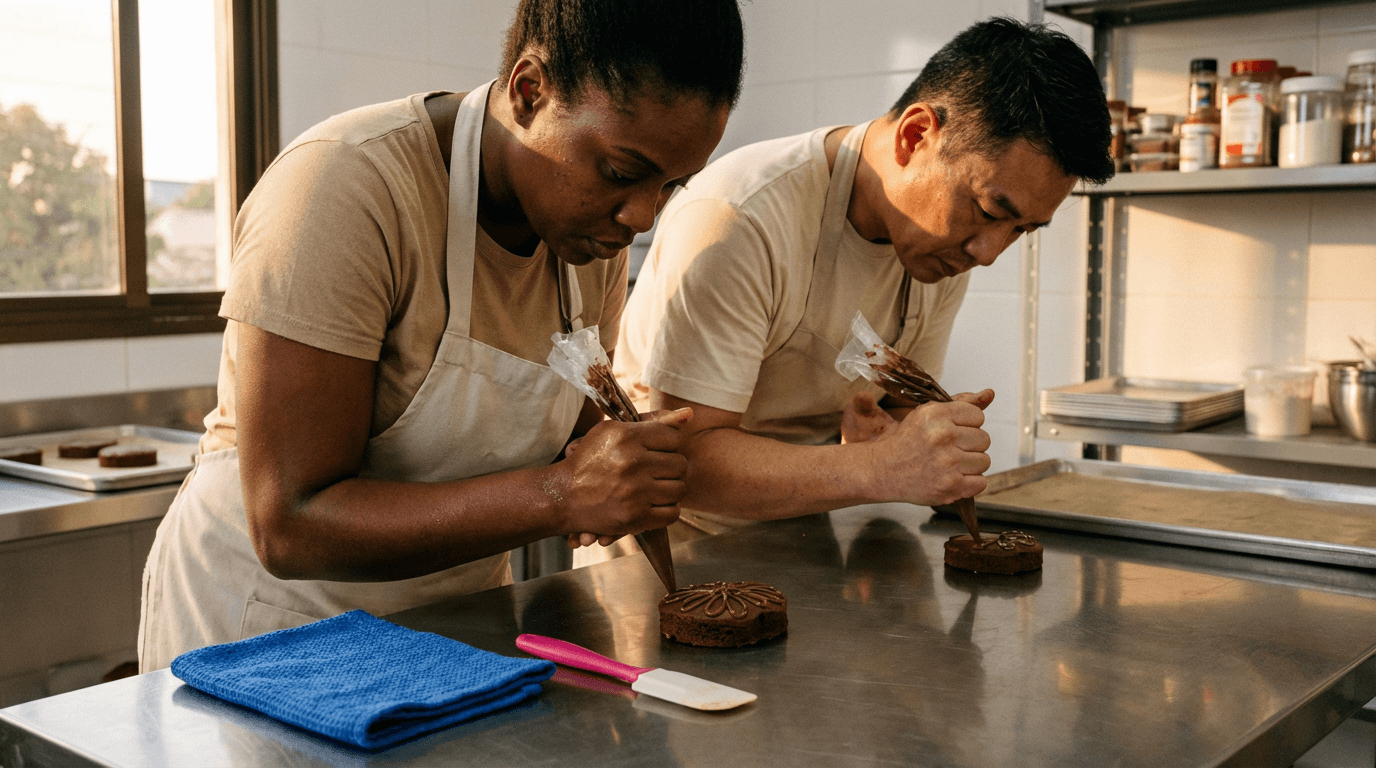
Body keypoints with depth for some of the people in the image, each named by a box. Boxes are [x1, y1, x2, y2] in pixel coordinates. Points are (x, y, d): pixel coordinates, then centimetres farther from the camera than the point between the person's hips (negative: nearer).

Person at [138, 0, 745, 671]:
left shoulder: (593, 223, -2)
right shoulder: (341, 190, -24)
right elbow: (289, 528, -26)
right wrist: (559, 496, -32)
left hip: (455, 615, 5)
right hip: (271, 610, -4)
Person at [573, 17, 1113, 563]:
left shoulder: (949, 245, -3)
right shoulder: (738, 220, -26)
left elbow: (902, 414, 6)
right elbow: (682, 457, -28)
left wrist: (875, 440, -18)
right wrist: (879, 469, -39)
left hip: (794, 547, 6)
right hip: (665, 544, -6)